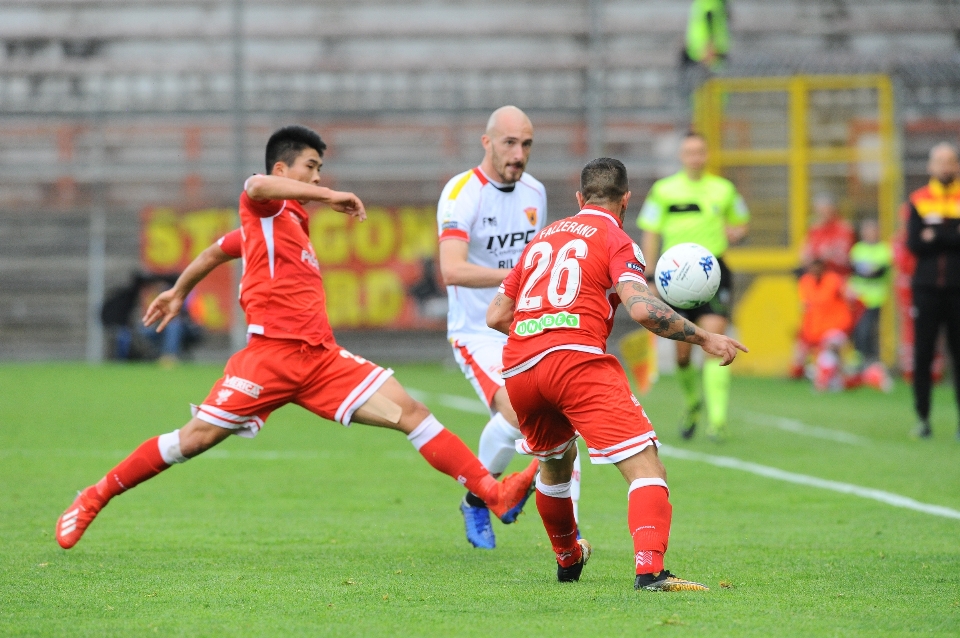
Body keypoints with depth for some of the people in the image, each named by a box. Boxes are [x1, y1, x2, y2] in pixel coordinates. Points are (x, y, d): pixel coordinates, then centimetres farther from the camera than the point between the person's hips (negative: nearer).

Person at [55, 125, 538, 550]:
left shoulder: (292, 220, 26)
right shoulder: (264, 208, 2)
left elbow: (218, 249, 38)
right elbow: (255, 185, -26)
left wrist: (178, 292, 49)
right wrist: (329, 196, -27)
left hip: (321, 356, 8)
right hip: (273, 352, -8)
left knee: (410, 411, -6)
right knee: (197, 437, -7)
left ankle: (494, 493, -13)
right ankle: (94, 499, 8)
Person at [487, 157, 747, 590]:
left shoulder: (542, 238, 26)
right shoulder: (615, 240, 8)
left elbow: (496, 316, 26)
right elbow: (641, 308, -10)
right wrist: (703, 339, -2)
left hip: (517, 370, 7)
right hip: (577, 359, -7)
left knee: (555, 463, 33)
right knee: (645, 468, -10)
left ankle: (567, 559, 49)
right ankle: (649, 569, -31)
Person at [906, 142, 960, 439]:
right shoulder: (919, 200, 7)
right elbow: (914, 244, -4)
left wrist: (935, 237, -10)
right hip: (926, 288, 0)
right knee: (922, 354, -1)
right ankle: (922, 418, 5)